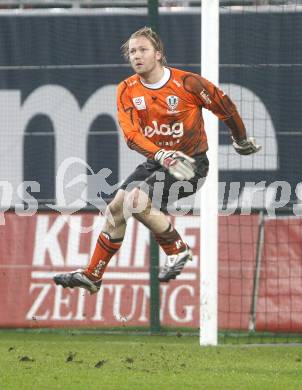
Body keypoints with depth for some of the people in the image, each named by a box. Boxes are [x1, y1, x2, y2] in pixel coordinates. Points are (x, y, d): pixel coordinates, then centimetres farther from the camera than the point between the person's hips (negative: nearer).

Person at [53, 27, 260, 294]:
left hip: (191, 164, -6)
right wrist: (161, 155, -33)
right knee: (116, 208, 1)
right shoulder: (127, 90, -3)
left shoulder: (187, 83, -16)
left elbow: (225, 107, -2)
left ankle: (177, 250, -5)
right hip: (155, 162, 6)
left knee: (138, 200, -25)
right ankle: (92, 277, 11)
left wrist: (241, 140, 13)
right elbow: (130, 133, -16)